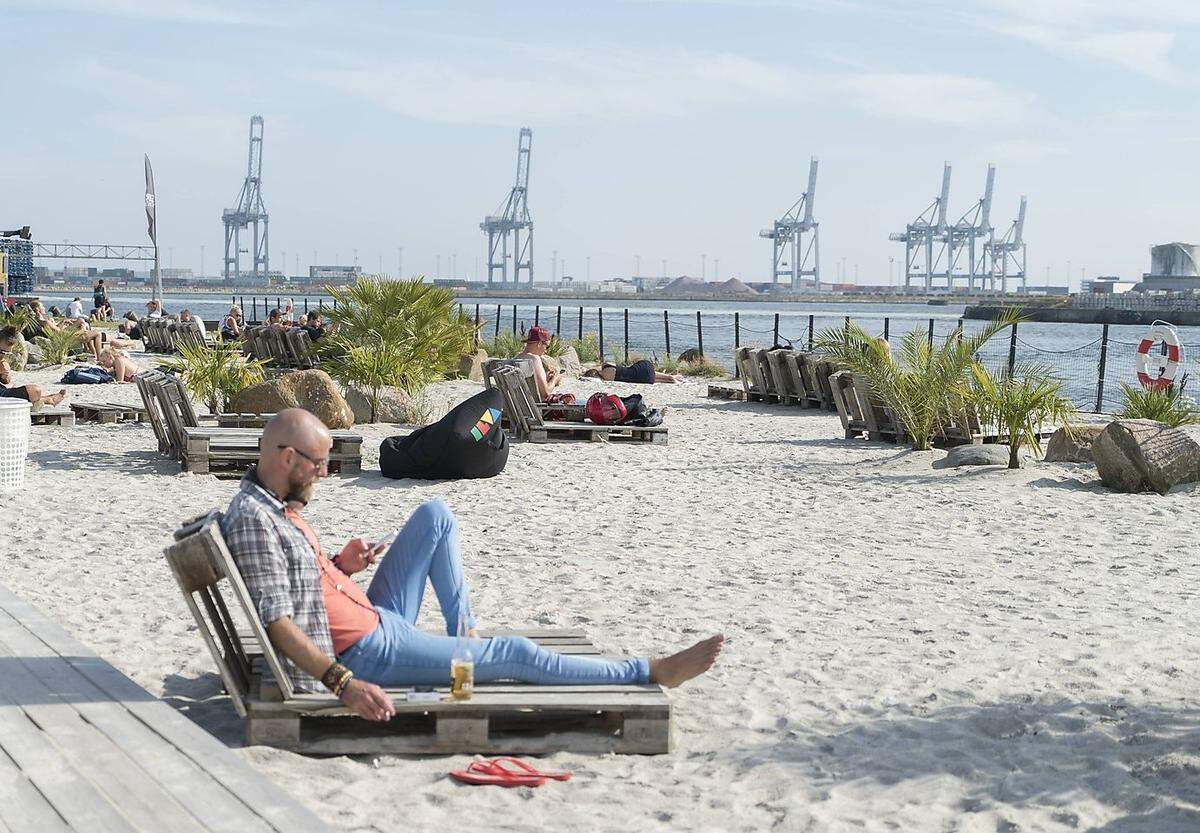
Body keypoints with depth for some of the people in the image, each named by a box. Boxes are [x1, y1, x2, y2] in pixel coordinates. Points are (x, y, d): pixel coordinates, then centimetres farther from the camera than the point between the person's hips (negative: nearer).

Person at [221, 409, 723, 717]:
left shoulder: (277, 503, 7)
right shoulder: (253, 519, -23)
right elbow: (277, 622, -29)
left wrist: (340, 566, 0)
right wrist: (344, 683, -35)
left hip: (376, 618, 10)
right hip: (366, 654, -10)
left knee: (434, 515, 10)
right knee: (514, 653, -8)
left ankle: (464, 631, 11)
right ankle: (650, 673, 2)